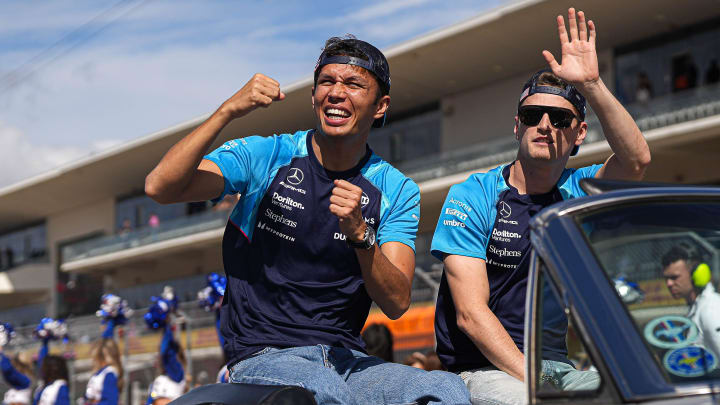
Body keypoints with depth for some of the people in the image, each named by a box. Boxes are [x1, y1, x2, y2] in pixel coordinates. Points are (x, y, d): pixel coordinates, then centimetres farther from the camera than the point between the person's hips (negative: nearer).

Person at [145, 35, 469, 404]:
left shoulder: (397, 191, 9)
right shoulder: (265, 157, 4)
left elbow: (397, 304, -4)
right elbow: (160, 187, -10)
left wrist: (359, 235, -22)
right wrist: (229, 111, -18)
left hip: (346, 358, 3)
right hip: (263, 356, -2)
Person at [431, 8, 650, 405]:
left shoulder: (578, 191, 9)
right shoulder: (471, 197, -2)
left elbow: (636, 160, -13)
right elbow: (470, 313, -10)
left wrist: (590, 84, -22)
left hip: (556, 366, 4)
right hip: (481, 369, -4)